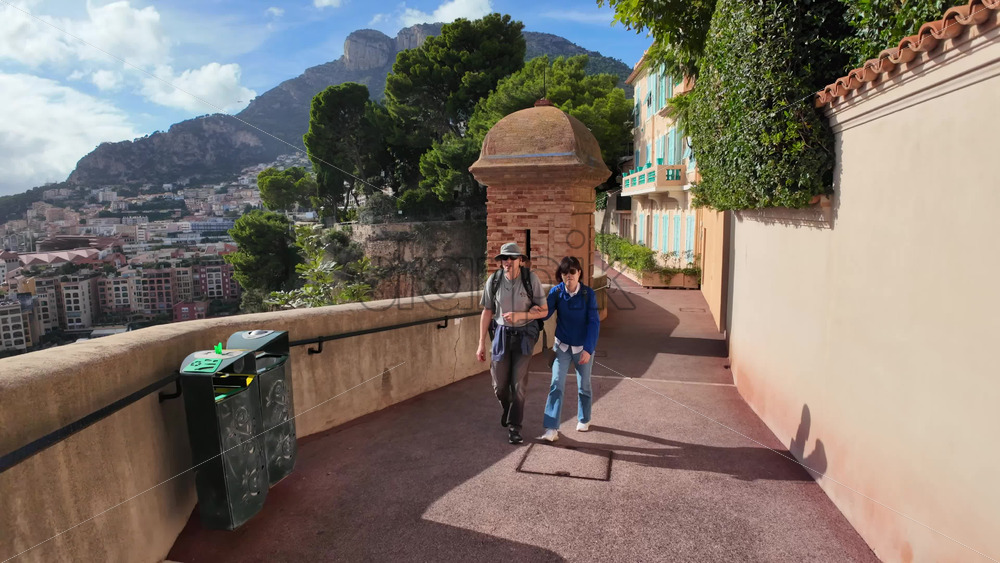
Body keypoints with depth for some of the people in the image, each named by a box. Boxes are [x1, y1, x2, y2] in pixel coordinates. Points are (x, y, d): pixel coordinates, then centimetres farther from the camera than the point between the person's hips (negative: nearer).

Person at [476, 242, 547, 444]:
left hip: (524, 334, -2)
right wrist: (481, 343, 2)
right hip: (502, 333, 2)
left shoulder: (531, 279, -14)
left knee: (519, 383, -3)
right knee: (499, 384, 8)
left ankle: (514, 426, 14)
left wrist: (520, 316, -23)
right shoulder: (494, 280, -8)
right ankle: (507, 408, 42)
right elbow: (487, 312, 1)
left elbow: (544, 310, -7)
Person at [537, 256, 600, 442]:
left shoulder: (588, 294, -14)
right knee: (556, 386, -7)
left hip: (583, 347, 0)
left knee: (584, 386, 15)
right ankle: (551, 429, -4)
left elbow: (594, 322, -14)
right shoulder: (556, 292, -9)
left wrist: (588, 349, -20)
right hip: (562, 346, 1)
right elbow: (544, 313, -15)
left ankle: (584, 420, 38)